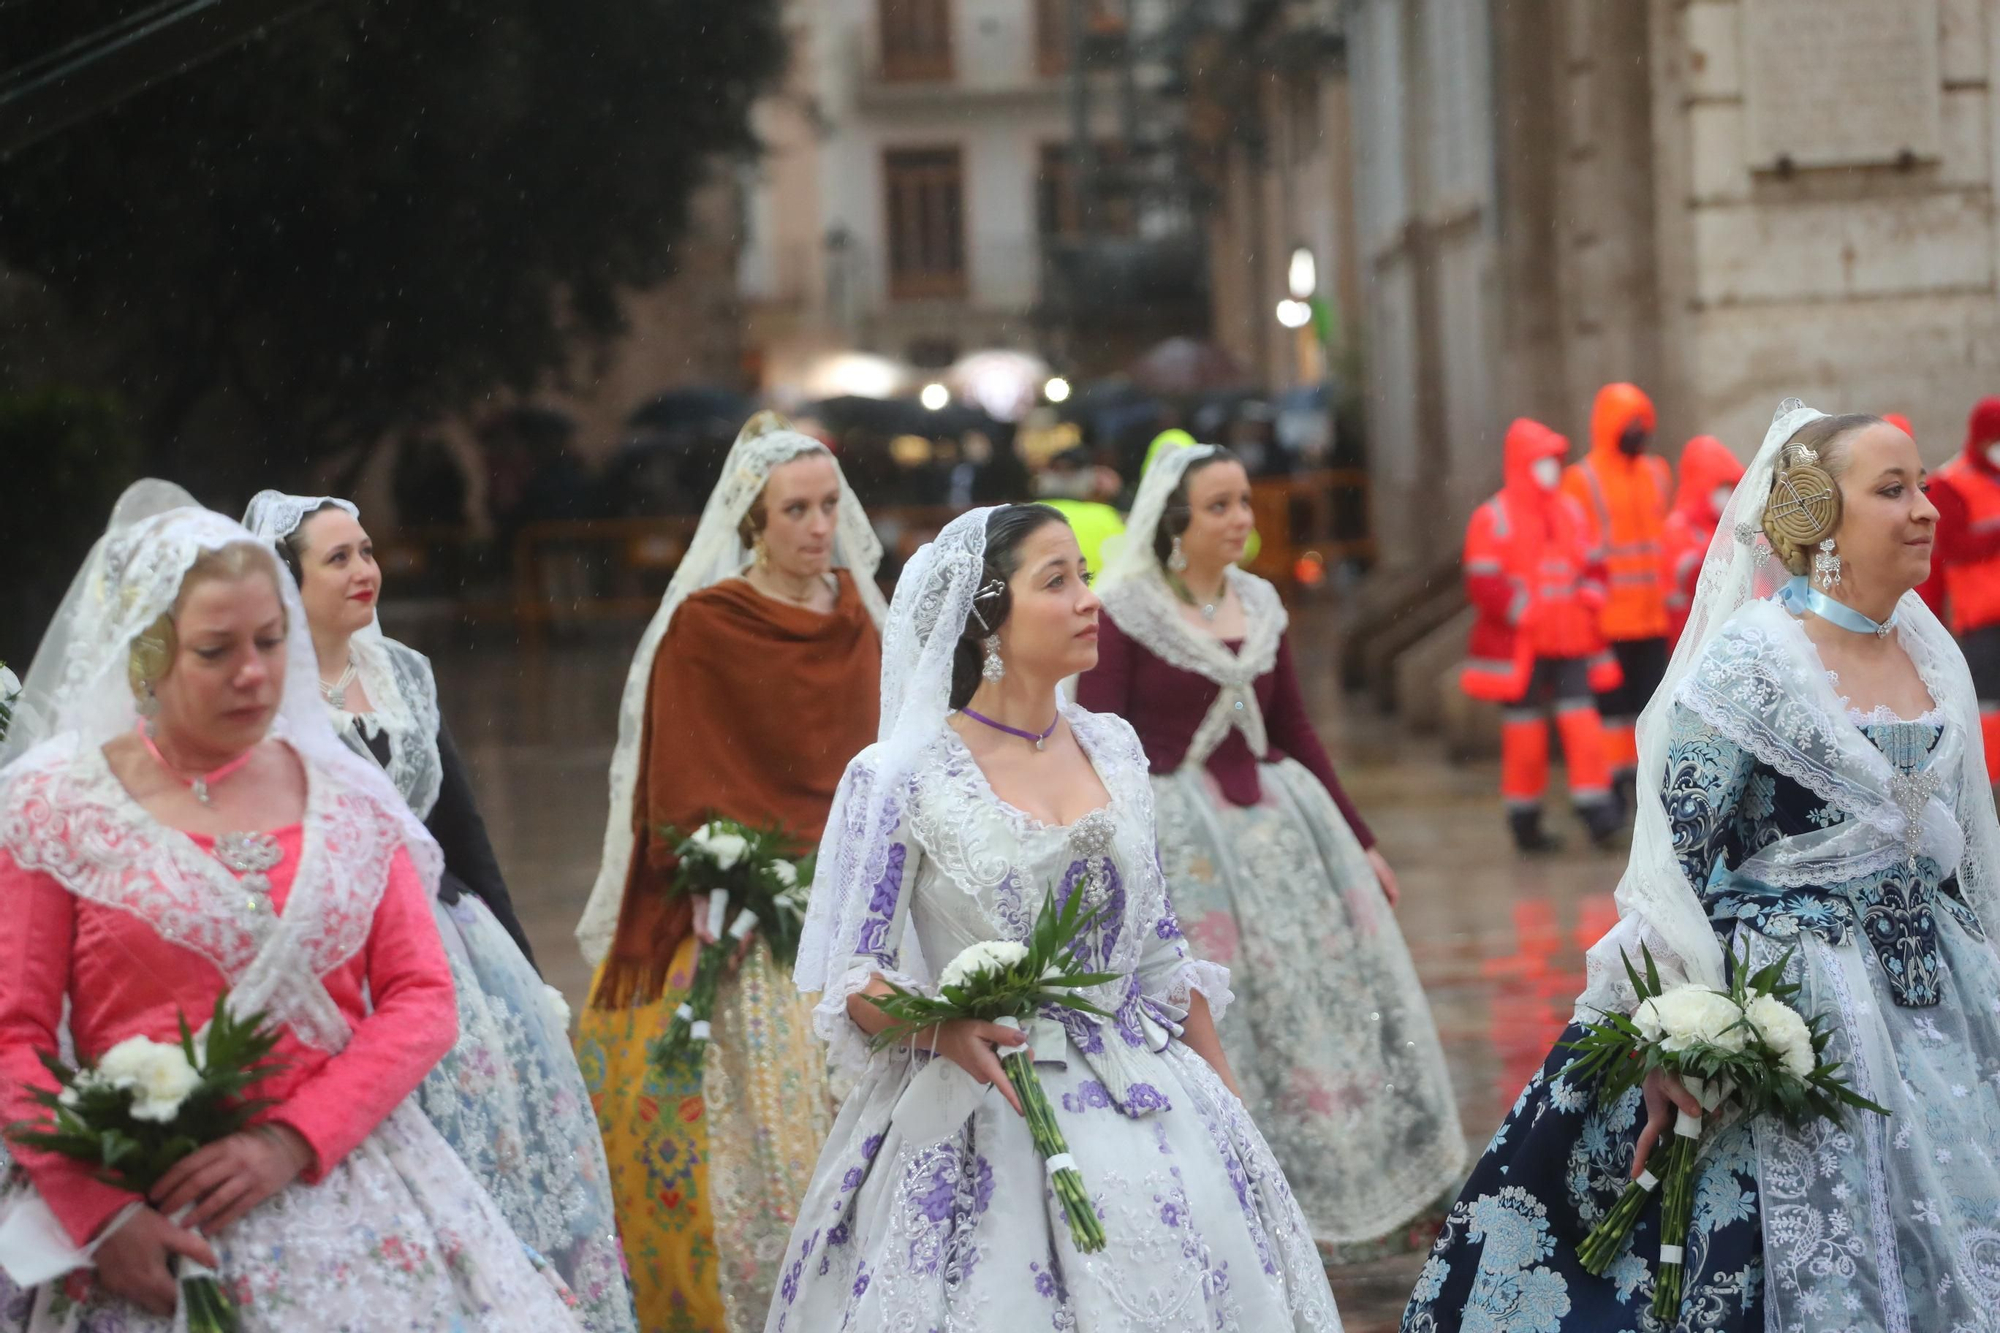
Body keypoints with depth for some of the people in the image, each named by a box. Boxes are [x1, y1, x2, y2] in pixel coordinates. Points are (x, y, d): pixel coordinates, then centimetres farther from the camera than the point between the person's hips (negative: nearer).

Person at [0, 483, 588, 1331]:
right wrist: (103, 1215, -15)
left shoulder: (346, 800, 9)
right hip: (143, 1210, -2)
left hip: (346, 1189, 2)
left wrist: (291, 1142, -11)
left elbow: (423, 1002, 3)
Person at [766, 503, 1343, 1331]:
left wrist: (1228, 1107, 13)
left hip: (1147, 1111, 5)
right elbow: (850, 983, -8)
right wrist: (940, 1028, -27)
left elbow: (1162, 953, 14)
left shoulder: (1114, 749, 7)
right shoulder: (902, 778, -8)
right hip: (985, 1129, -5)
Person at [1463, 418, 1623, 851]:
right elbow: (1483, 583, -11)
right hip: (1519, 648, -4)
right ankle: (1524, 820, 11)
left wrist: (1590, 595, 0)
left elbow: (1592, 563, 19)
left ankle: (1595, 807, -7)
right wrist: (1524, 614, -18)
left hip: (1570, 642, 5)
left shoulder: (1570, 511, 13)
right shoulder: (1493, 518, -6)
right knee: (1524, 729, 2)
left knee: (1581, 721, -5)